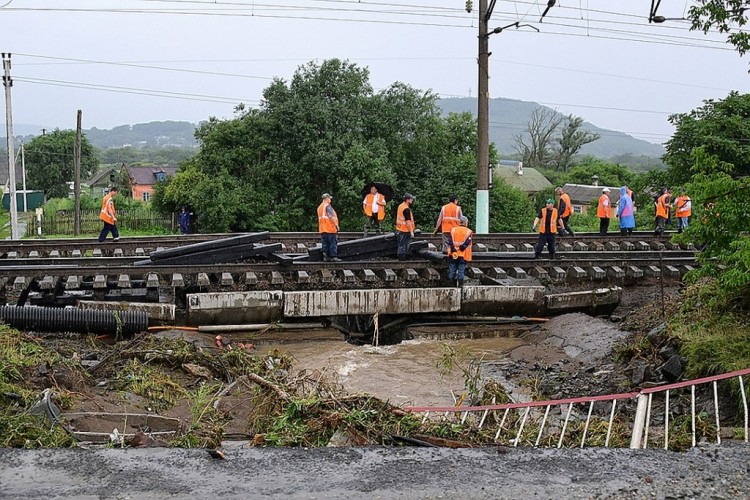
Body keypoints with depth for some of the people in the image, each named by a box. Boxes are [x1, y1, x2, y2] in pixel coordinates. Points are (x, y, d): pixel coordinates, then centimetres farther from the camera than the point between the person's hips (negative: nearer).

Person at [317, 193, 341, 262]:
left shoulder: (319, 207, 16)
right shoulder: (327, 206, -10)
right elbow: (331, 217, -17)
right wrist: (336, 225, -14)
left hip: (322, 229, 8)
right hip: (330, 228, -8)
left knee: (325, 243, 7)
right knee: (333, 243, -4)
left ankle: (326, 257, 5)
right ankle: (333, 257, -7)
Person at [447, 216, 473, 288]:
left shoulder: (453, 230, 3)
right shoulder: (468, 232, -3)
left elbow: (450, 242, -5)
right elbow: (467, 243, -13)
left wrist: (453, 250, -11)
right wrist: (461, 248, -14)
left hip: (453, 254, 2)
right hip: (463, 255, -2)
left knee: (452, 270, 9)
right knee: (461, 271, 3)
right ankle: (460, 284, 4)